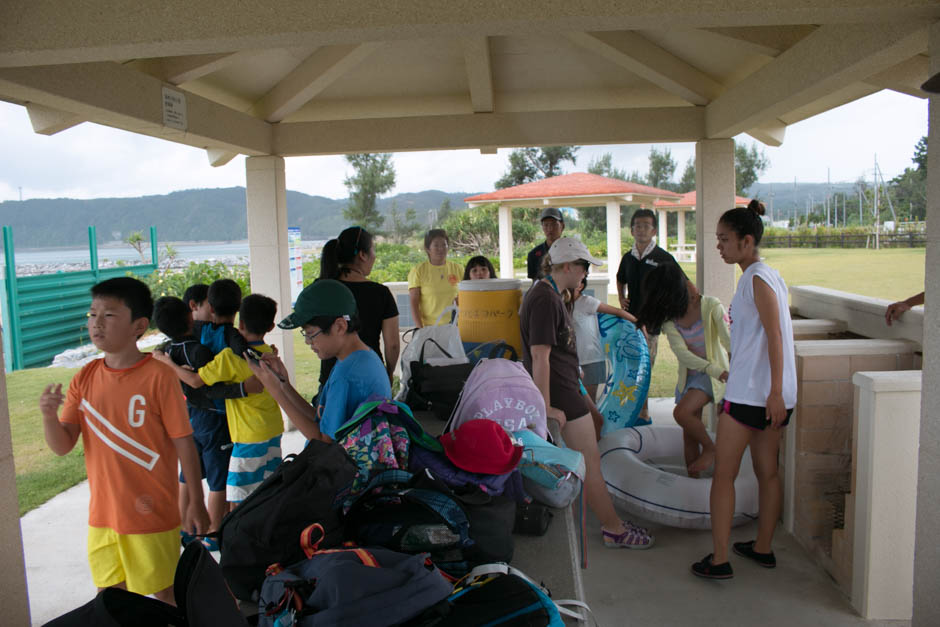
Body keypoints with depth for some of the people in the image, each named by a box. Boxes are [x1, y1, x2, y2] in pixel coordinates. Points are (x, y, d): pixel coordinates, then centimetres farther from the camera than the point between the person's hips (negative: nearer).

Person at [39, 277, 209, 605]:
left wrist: (196, 503, -9)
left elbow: (184, 443, -12)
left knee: (165, 594, 11)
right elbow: (62, 445, -2)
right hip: (102, 515, 5)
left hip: (151, 515, -5)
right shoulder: (85, 378, 1)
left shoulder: (158, 376, -15)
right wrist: (49, 416, -22)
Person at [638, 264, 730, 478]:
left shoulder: (711, 306, -12)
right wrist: (713, 369, -28)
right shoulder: (668, 317, -4)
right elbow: (681, 352, -15)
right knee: (689, 436, 6)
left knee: (681, 412, -24)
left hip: (713, 375, -4)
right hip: (688, 375, 4)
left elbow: (729, 340, -20)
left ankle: (711, 448, 0)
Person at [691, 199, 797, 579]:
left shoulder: (757, 278, -14)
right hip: (767, 394, 10)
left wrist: (775, 391, -22)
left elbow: (775, 337, -20)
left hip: (749, 394, -10)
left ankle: (719, 560, 5)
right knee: (767, 470, 16)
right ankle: (763, 548, 29)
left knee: (723, 474, -1)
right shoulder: (767, 275, 14)